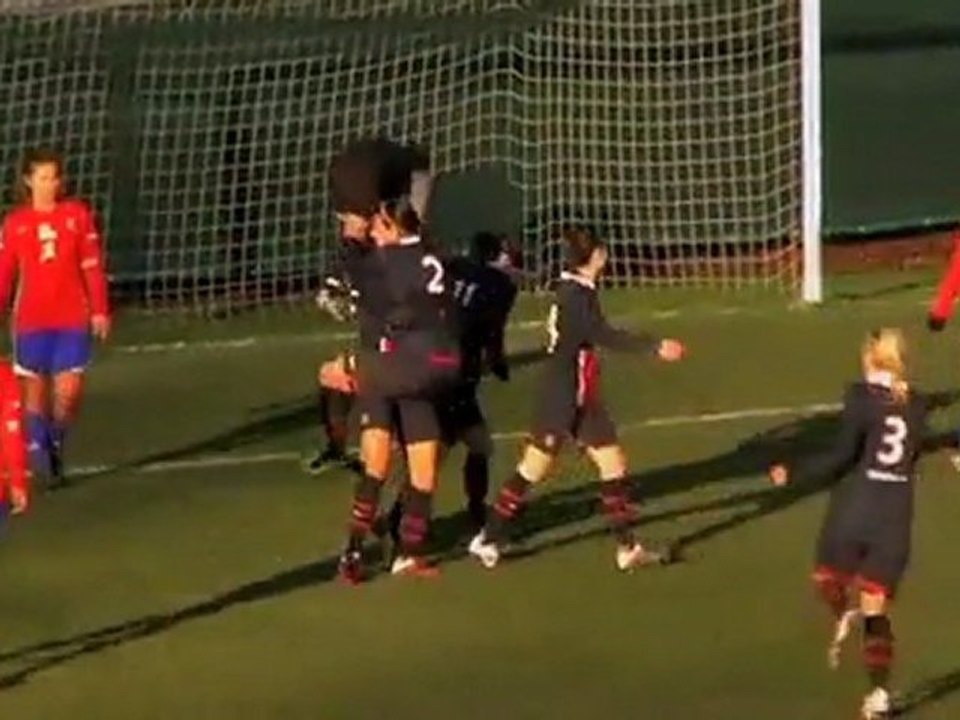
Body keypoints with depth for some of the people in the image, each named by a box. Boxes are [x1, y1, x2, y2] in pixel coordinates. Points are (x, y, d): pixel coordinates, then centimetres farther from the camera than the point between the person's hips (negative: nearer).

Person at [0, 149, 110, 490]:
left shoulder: (78, 214, 0)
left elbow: (92, 266, 1)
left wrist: (100, 310, -3)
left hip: (72, 319, 0)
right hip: (31, 320, 0)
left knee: (68, 392, -4)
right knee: (35, 389, 3)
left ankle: (56, 445, 22)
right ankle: (39, 452, 14)